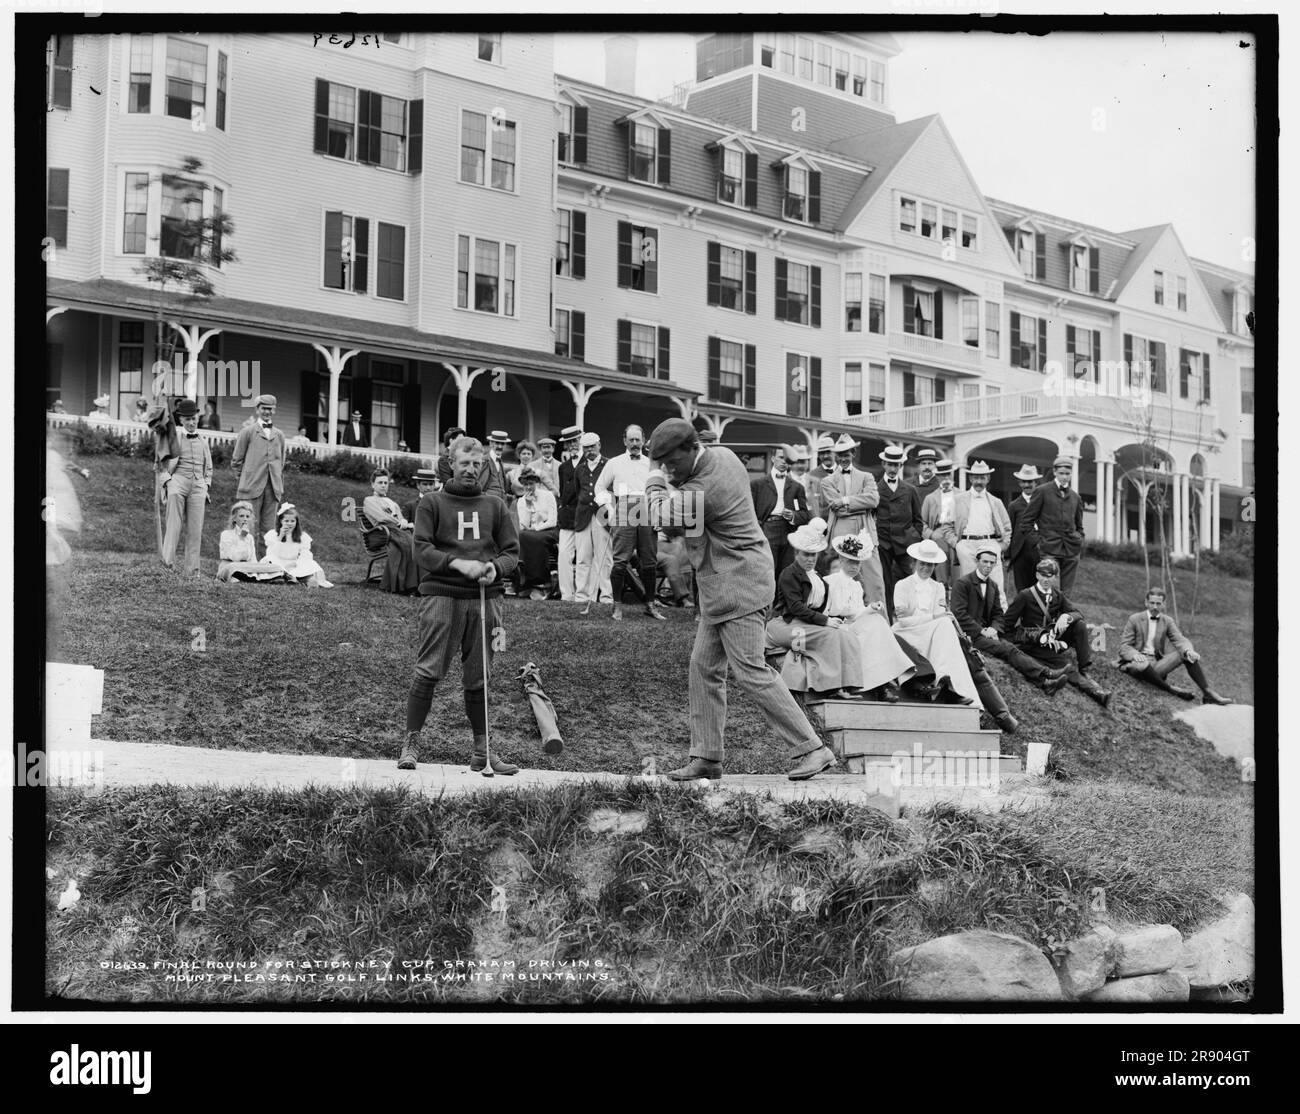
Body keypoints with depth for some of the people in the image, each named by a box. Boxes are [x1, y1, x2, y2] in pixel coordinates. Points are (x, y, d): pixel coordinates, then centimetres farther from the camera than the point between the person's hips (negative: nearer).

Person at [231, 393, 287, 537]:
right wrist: (247, 475, 5)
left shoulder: (279, 435, 16)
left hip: (273, 488, 4)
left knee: (269, 529, 2)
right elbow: (236, 460, 7)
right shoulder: (248, 432, 4)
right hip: (252, 486, -3)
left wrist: (281, 487, 16)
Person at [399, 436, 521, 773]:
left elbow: (512, 552, 13)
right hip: (441, 594, -2)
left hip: (484, 598, 3)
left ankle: (482, 751, 11)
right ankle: (411, 743, 1)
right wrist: (458, 563, -17)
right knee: (428, 671, -7)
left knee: (479, 679, 5)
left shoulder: (495, 505, 16)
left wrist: (495, 568, -9)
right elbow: (422, 550, -3)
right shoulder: (432, 503, 7)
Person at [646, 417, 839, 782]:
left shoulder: (702, 490, -23)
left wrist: (655, 477, 4)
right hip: (721, 588, 11)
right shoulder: (722, 455, 5)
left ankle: (812, 749, -8)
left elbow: (660, 516, -10)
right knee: (704, 669, 10)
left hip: (738, 584, -11)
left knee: (751, 672, -11)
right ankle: (706, 758, 14)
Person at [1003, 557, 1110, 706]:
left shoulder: (1058, 595, 12)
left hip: (1053, 638, 5)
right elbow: (1007, 624, -7)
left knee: (1080, 625, -20)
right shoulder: (1025, 596, -2)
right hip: (1033, 643, -5)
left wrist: (1066, 617, -24)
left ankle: (1084, 670, -18)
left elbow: (1078, 613, 3)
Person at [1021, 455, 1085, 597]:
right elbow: (1027, 520, 2)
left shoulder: (1075, 496, 17)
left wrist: (1079, 542, 11)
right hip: (1050, 548, -4)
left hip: (1071, 550, 5)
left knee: (1066, 592, 3)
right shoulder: (1042, 492, 2)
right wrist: (1036, 541, -4)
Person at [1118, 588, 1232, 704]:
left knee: (1188, 655, -18)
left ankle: (1208, 693, -20)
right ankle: (1172, 689, -23)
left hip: (1156, 665, 4)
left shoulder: (1167, 621, 11)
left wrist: (1189, 651, -27)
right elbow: (1124, 647, -4)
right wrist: (1134, 654, -28)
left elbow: (1180, 640, -2)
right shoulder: (1135, 619, 1)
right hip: (1137, 662, -4)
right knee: (1143, 665, -42)